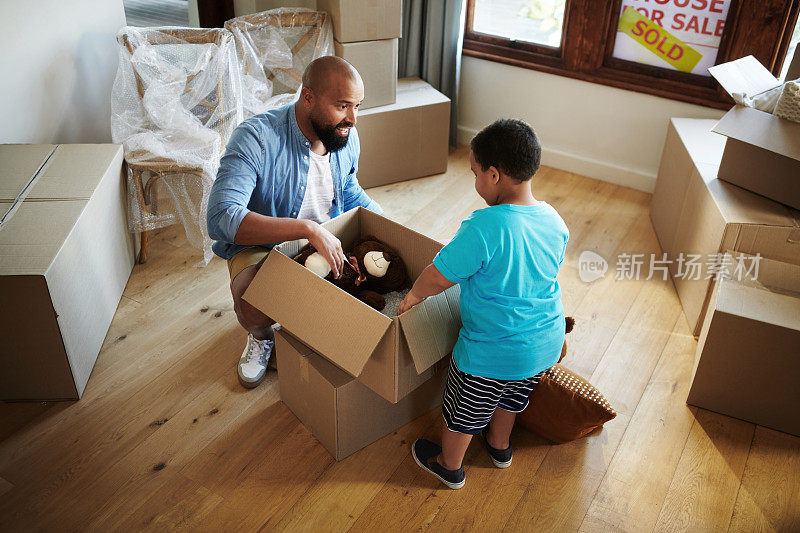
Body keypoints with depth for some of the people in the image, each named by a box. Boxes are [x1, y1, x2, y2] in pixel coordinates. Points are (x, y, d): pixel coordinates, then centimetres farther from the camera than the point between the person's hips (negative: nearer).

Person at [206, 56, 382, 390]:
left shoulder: (346, 137, -7)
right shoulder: (256, 138, -29)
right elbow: (221, 218, -41)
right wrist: (308, 229, -47)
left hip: (327, 239, 5)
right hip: (262, 246, -5)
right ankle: (261, 336, 5)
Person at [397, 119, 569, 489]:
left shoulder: (484, 227, -31)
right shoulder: (554, 220, -8)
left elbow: (438, 277, -21)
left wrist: (414, 295, -1)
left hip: (493, 352, -7)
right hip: (547, 345, 7)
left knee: (463, 411, 20)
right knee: (511, 398, 34)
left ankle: (449, 466, 44)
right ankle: (499, 445, 58)